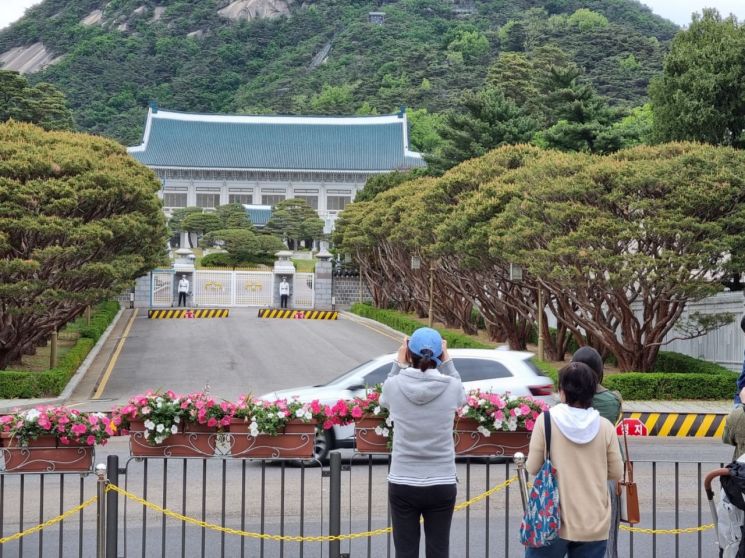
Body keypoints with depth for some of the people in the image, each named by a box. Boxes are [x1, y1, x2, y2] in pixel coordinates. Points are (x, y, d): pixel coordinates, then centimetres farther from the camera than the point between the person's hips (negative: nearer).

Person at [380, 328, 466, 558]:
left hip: (402, 484, 0)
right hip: (442, 485, 0)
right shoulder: (451, 387, -9)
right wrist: (447, 362, 17)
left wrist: (398, 364, 17)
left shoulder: (395, 385, -9)